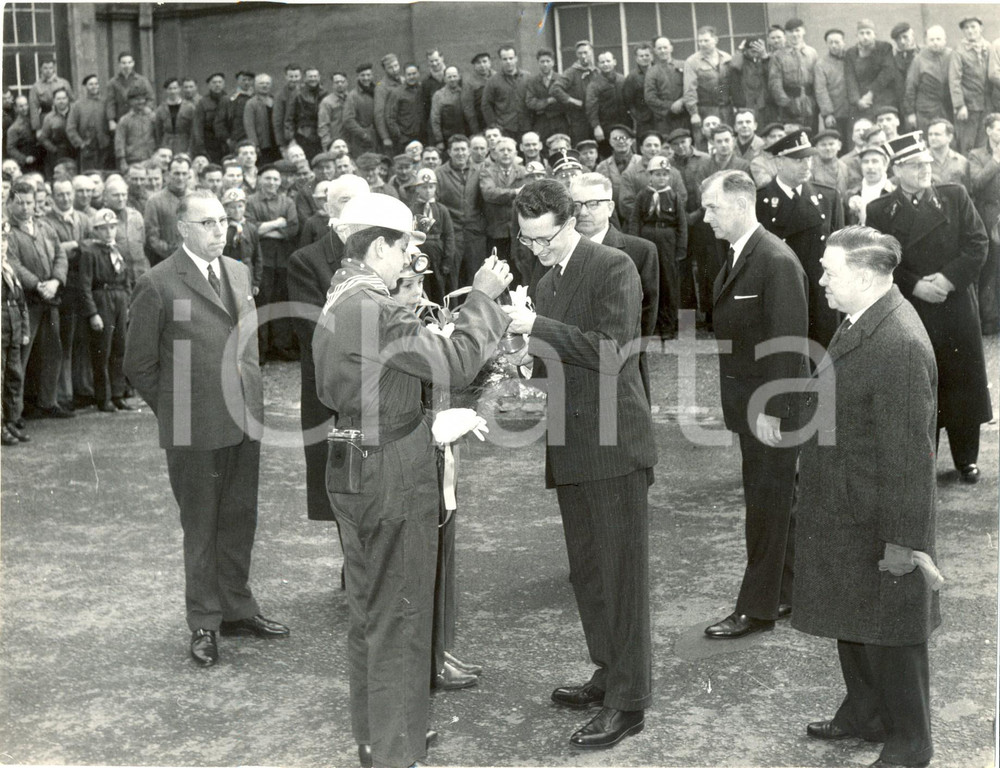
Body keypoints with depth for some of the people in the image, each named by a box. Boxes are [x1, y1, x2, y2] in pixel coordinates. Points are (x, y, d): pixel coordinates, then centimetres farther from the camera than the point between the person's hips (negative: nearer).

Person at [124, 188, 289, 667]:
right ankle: (204, 623, 20)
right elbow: (140, 365, -4)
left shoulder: (240, 272, 10)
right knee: (201, 528, 7)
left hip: (245, 423, 6)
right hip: (195, 430, -5)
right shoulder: (158, 285, -10)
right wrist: (177, 411, -1)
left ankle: (237, 610, 30)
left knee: (240, 521, 15)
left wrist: (253, 401, 14)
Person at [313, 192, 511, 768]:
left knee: (369, 613, 20)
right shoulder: (378, 310, -21)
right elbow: (457, 364, -21)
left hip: (352, 477, 10)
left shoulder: (335, 305, 9)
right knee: (399, 619, 3)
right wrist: (483, 296, -11)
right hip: (393, 480, -10)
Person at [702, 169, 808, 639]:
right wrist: (733, 400, 11)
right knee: (773, 500, 18)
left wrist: (771, 409, -21)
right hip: (750, 405, 9)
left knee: (767, 506, 1)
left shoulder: (777, 261, -19)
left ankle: (757, 608, 12)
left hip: (774, 407, -9)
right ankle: (788, 592, 31)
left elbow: (790, 343, -21)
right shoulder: (736, 256, 9)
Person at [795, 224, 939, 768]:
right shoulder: (864, 322, 3)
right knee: (853, 621, 23)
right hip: (845, 510, 9)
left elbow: (909, 452, -26)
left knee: (888, 633, 8)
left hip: (877, 523, -9)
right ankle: (864, 715, 43)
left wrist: (902, 539, -22)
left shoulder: (899, 344, -27)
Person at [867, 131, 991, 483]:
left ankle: (966, 457, 23)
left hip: (957, 307, 1)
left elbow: (978, 243, -2)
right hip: (909, 311, -1)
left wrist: (948, 278, -14)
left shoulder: (955, 197, 4)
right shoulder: (880, 211, 0)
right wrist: (915, 285, -15)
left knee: (963, 383, 8)